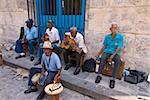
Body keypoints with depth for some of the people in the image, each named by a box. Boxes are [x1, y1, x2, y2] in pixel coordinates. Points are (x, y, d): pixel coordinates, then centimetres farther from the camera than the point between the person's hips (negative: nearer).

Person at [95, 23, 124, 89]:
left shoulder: (120, 37, -4)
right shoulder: (107, 37, 6)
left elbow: (119, 48, -11)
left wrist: (112, 56, -21)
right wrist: (99, 53, 5)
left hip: (115, 53, -1)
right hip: (107, 52, 2)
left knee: (118, 60, -34)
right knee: (103, 57, -33)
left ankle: (113, 79, -29)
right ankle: (99, 75, -23)